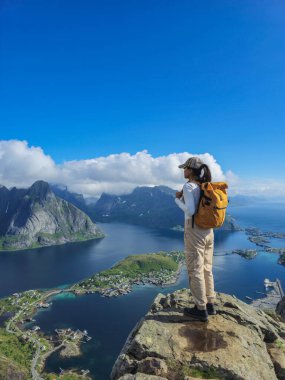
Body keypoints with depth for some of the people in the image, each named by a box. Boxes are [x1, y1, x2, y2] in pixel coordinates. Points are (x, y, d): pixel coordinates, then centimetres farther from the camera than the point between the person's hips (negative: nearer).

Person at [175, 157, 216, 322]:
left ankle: (201, 309, 14)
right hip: (208, 232, 8)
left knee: (195, 271, 4)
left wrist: (178, 199, -6)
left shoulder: (188, 186, -14)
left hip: (194, 232, -8)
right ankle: (210, 305, 27)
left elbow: (190, 211, -22)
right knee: (206, 269, 17)